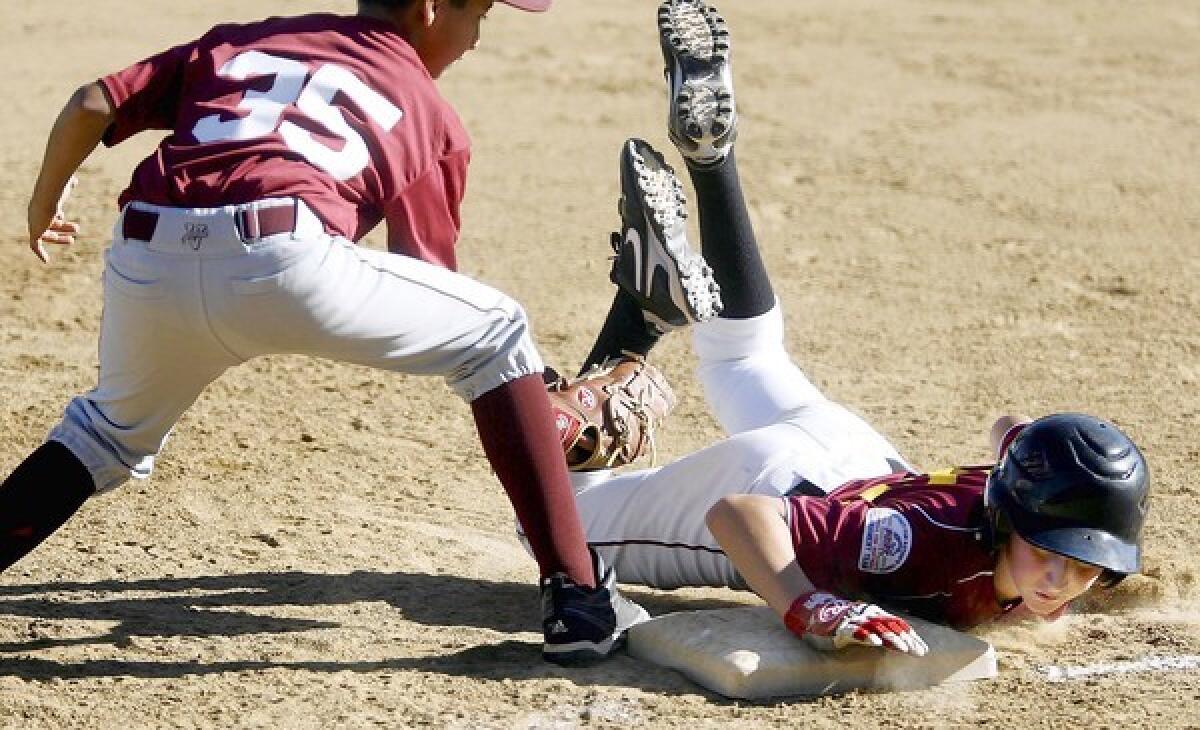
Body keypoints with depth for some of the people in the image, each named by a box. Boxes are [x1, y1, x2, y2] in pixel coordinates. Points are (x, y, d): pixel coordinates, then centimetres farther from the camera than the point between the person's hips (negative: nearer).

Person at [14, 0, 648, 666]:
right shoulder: (430, 115, 23)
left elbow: (92, 105, 22)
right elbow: (429, 278, 24)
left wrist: (44, 206, 40)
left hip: (142, 271, 4)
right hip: (281, 261, -4)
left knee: (116, 430, 34)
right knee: (498, 332, 17)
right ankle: (578, 600, 9)